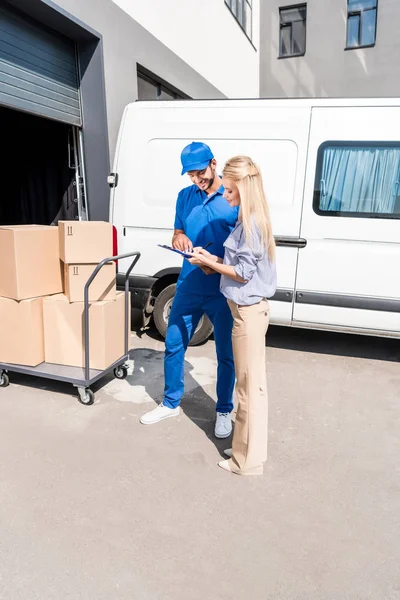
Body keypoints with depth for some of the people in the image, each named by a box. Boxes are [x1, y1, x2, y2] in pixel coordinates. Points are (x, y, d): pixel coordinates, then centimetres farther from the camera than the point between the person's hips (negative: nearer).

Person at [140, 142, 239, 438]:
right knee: (174, 345, 13)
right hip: (188, 286, 5)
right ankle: (171, 403, 34)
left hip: (222, 291, -4)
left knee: (225, 354, 8)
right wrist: (179, 238, -10)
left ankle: (224, 411, 29)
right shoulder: (185, 196, 6)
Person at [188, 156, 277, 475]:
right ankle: (250, 448, 33)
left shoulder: (251, 223, -18)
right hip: (251, 308, 10)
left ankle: (248, 460, 15)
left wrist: (209, 263, -9)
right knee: (253, 382, 17)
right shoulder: (251, 221, 11)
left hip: (248, 311, -10)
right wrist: (214, 258, 6)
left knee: (249, 384, 0)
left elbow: (244, 273, -19)